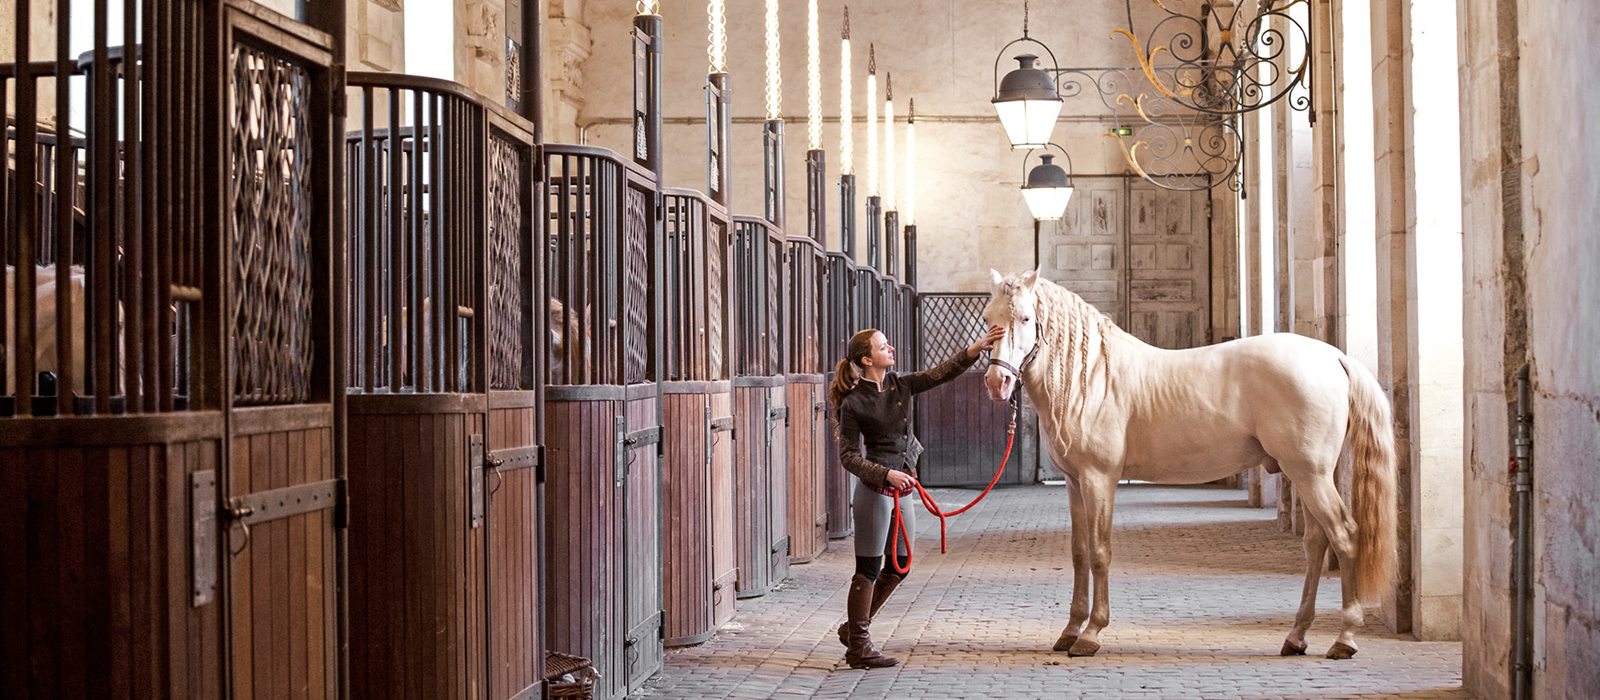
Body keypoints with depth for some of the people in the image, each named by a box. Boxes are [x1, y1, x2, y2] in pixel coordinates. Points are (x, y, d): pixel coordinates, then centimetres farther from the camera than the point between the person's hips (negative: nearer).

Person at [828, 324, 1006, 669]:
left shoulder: (901, 386, 6)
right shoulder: (853, 403, -12)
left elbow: (943, 372, 3)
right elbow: (849, 456, -12)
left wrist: (979, 346, -7)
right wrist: (887, 474, -23)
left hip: (903, 489, 8)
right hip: (875, 491, -8)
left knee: (900, 566, 14)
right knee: (868, 569, -1)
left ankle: (853, 628, 28)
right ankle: (858, 646, 10)